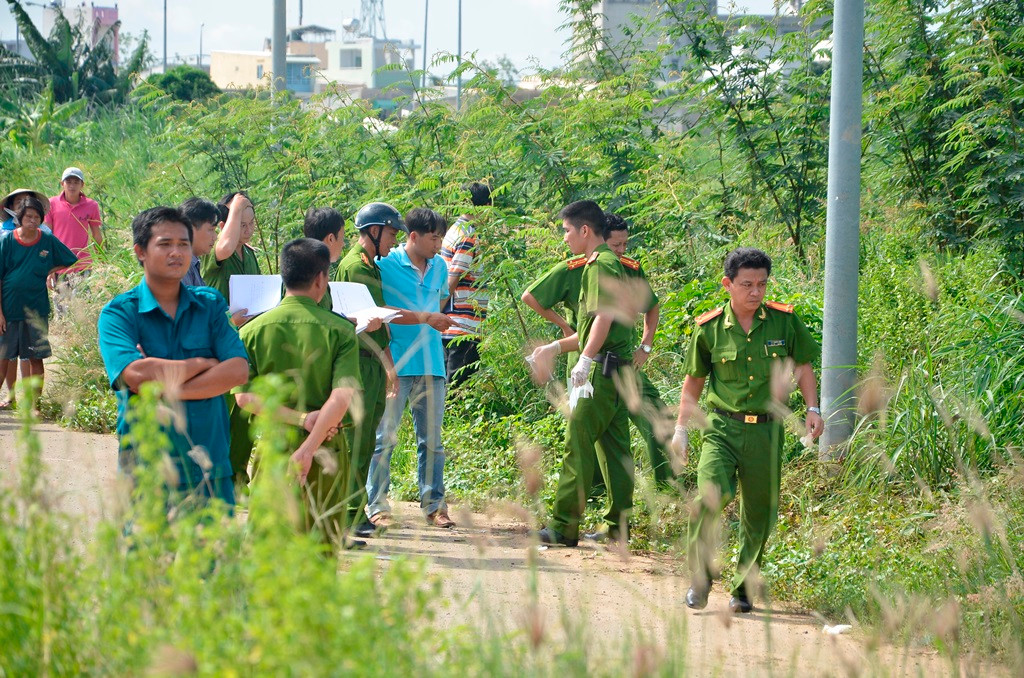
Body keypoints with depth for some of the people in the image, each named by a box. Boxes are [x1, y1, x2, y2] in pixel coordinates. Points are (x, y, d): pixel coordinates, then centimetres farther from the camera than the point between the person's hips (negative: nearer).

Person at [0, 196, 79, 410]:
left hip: (36, 310, 0)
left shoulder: (48, 241, 0)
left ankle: (34, 402, 11)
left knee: (35, 357, 3)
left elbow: (72, 262, 12)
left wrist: (49, 272, 0)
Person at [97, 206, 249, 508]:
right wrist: (202, 364, -6)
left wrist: (170, 389, -13)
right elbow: (136, 375, -18)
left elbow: (239, 370, -3)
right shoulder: (119, 313, -1)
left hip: (209, 465, 3)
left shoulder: (210, 304, 10)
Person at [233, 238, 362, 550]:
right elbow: (342, 396, -16)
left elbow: (244, 396, -7)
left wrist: (300, 417, -10)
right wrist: (309, 448, -19)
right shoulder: (340, 330, -6)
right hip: (325, 447, -1)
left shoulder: (252, 330, 0)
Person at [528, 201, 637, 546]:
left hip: (602, 367, -10)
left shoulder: (601, 264, -10)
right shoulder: (609, 263, 21)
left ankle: (564, 526, -9)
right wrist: (555, 348, 30)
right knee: (613, 446, 11)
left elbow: (605, 315, -23)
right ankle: (620, 526, 13)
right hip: (618, 369, 10)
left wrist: (585, 359, -27)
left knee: (578, 444, -9)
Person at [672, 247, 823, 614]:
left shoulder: (784, 321, 1)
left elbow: (803, 365, 15)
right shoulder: (709, 329, -1)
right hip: (722, 427, -1)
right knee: (710, 495, -23)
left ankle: (744, 588, 23)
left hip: (766, 430, 1)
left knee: (759, 515, 5)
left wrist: (813, 409, 5)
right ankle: (700, 579, -8)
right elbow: (693, 381, 12)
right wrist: (681, 429, 10)